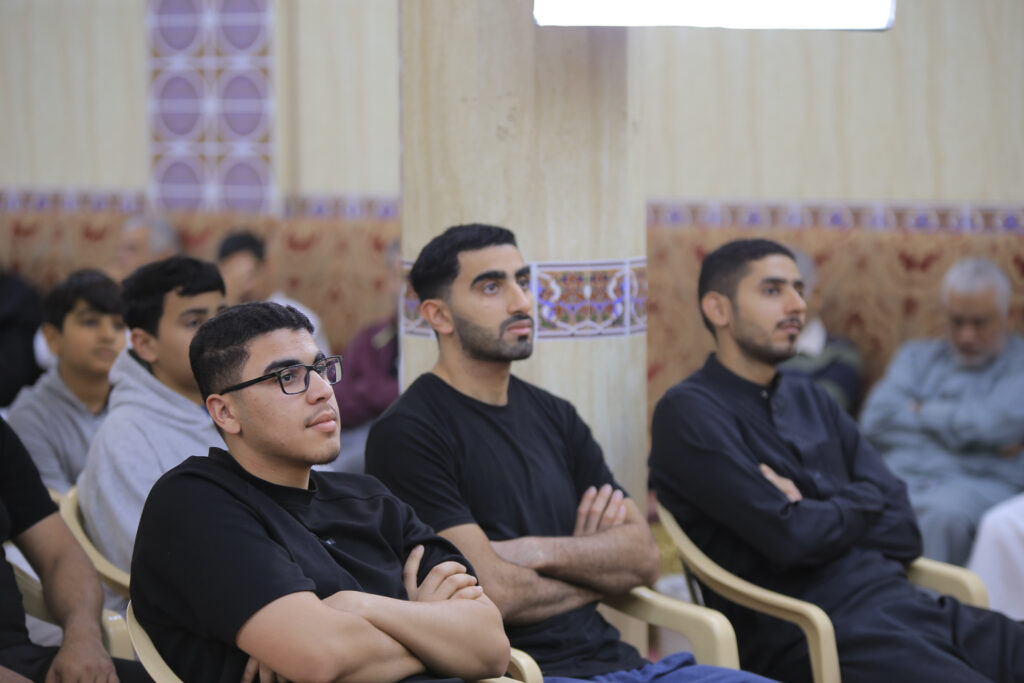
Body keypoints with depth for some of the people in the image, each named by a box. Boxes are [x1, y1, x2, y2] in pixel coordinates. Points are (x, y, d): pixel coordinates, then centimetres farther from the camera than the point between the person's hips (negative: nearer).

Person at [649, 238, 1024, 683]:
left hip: (910, 607, 8)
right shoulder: (690, 411, -3)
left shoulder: (810, 400, 20)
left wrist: (817, 516, -6)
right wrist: (858, 505, 6)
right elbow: (791, 538, -13)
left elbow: (903, 530, 12)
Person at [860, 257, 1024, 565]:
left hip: (977, 482, -3)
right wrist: (956, 422, 2)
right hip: (898, 475, 3)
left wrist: (921, 411, 9)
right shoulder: (917, 355, 26)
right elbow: (875, 422, 10)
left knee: (943, 514, -40)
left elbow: (993, 424, -5)